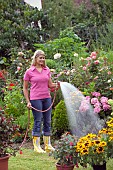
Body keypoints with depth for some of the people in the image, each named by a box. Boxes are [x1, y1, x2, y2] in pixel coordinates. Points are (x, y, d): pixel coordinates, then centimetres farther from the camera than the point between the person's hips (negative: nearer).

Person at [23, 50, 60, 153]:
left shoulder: (47, 70, 9)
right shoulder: (29, 72, -2)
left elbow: (50, 85, 10)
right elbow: (25, 88, 1)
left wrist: (56, 85, -11)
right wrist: (28, 101, -5)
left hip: (47, 98, 5)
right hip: (35, 99, -5)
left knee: (47, 121, 8)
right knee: (38, 122, -3)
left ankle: (48, 145, 17)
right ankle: (37, 146, 5)